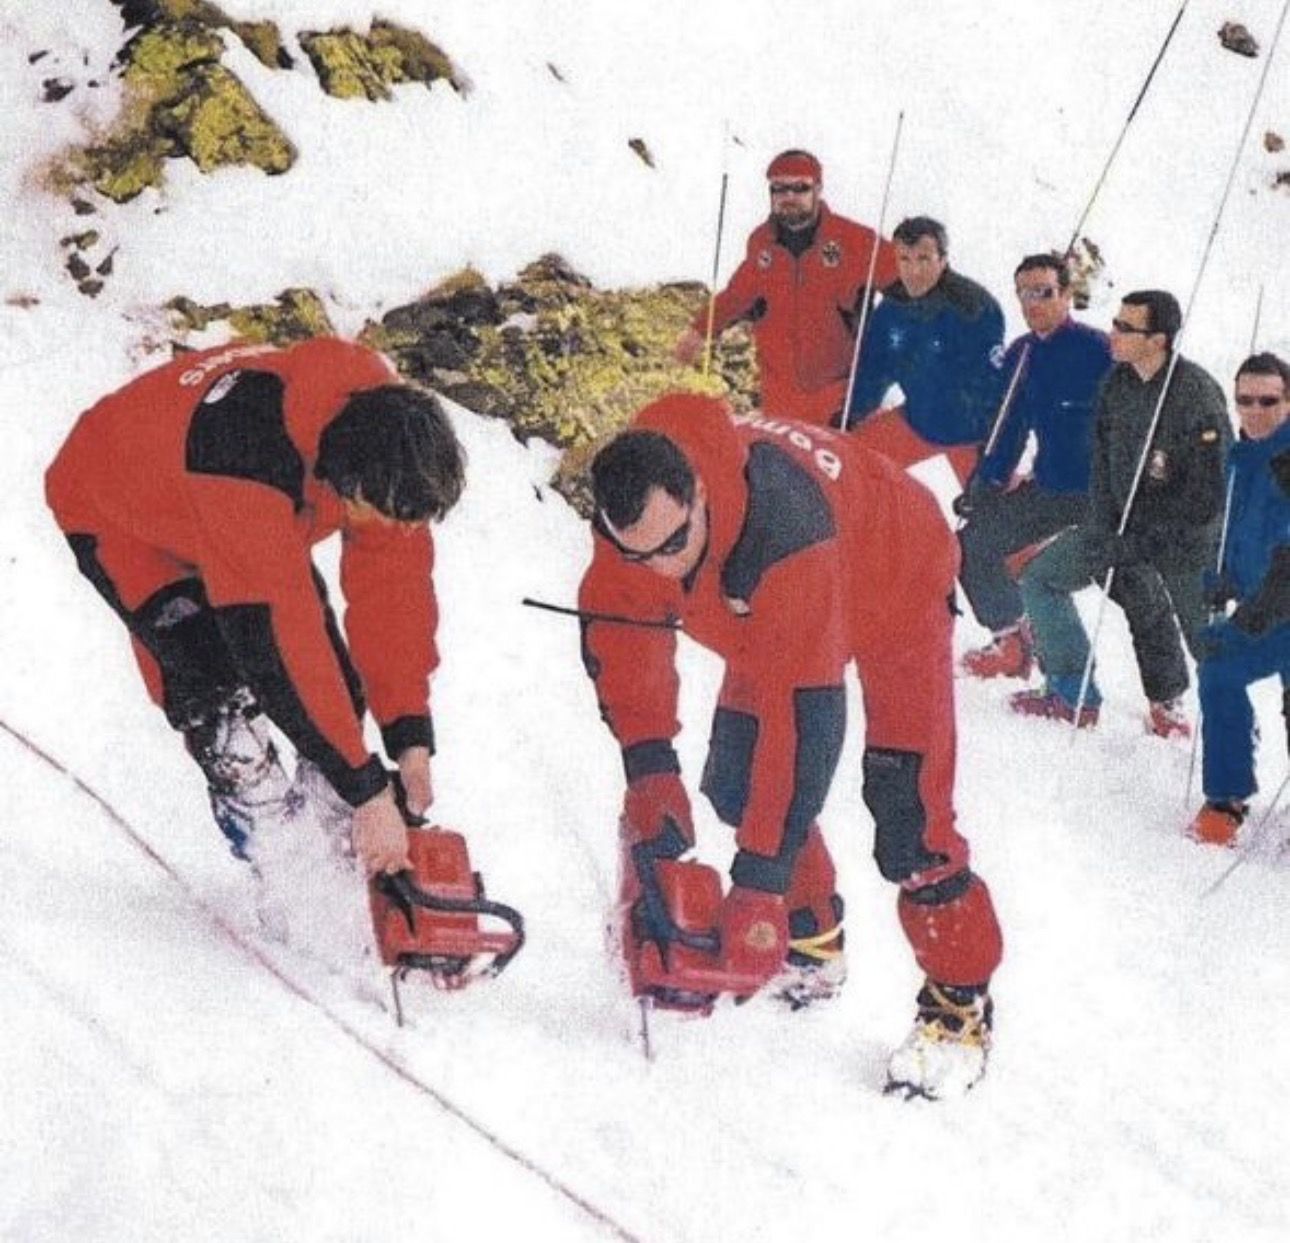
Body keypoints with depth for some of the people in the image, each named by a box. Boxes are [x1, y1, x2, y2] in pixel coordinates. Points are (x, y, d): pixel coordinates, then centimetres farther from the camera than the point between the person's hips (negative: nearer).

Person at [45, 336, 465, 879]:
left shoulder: (384, 429, -26)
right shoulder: (250, 469, -46)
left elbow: (394, 586, -18)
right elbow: (279, 642, -44)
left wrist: (411, 740, -22)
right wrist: (367, 792, -41)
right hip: (115, 510, -6)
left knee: (337, 681, -6)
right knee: (216, 690, -24)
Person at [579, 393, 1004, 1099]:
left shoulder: (785, 529, -46)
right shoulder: (633, 501, -28)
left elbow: (802, 708, -45)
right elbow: (618, 629, -13)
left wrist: (757, 879, -45)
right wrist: (648, 766, -23)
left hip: (893, 584, -6)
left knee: (907, 810, -14)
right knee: (737, 779, 4)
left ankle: (960, 999, 1)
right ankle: (809, 937, 24)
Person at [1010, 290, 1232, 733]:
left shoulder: (1197, 394, -22)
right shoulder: (1117, 384, -2)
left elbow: (1211, 489, -21)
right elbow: (1103, 461, 4)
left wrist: (1152, 542, -21)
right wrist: (1102, 528, -8)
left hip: (1183, 536, -7)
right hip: (1123, 526, 7)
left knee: (1206, 638, -3)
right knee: (1040, 577, 7)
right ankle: (1073, 693, 17)